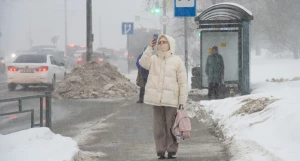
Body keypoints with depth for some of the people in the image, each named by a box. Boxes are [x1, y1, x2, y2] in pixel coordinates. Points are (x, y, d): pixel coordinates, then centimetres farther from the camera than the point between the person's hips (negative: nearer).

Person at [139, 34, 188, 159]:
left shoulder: (177, 61, 1)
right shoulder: (153, 59, 10)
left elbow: (183, 83, 0)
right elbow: (143, 63, -13)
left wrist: (182, 101, -5)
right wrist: (150, 48, -16)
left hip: (171, 100, -3)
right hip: (156, 99, 3)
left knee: (171, 127, 0)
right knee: (158, 127, 5)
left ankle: (172, 151, 8)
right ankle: (160, 151, 11)